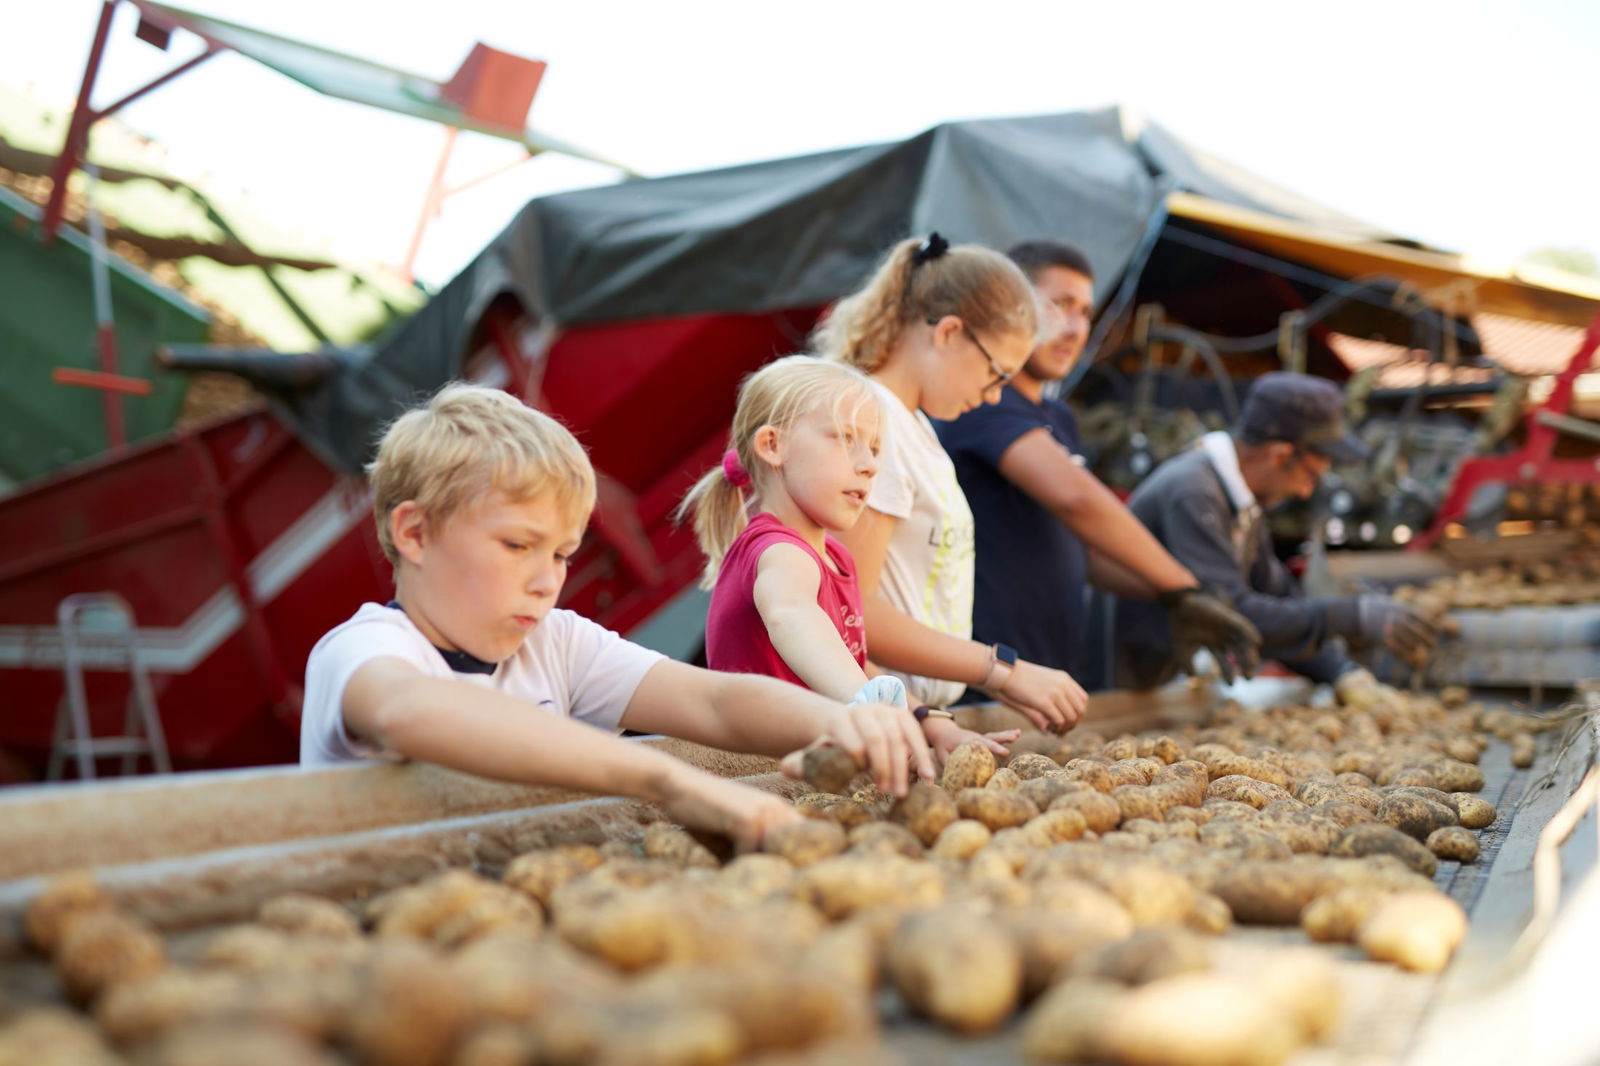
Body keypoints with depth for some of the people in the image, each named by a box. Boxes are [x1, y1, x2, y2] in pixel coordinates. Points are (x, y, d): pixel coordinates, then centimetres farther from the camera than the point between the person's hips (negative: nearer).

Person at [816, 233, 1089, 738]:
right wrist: (1005, 669, -15)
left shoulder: (913, 425, 16)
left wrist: (997, 681, 11)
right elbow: (852, 611, -20)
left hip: (917, 714, 9)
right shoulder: (870, 422, -13)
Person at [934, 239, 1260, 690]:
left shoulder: (1059, 420, 17)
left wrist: (1176, 597, 2)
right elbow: (1073, 496, -27)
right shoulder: (983, 398, -14)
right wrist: (1182, 591, -22)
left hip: (1063, 669, 9)